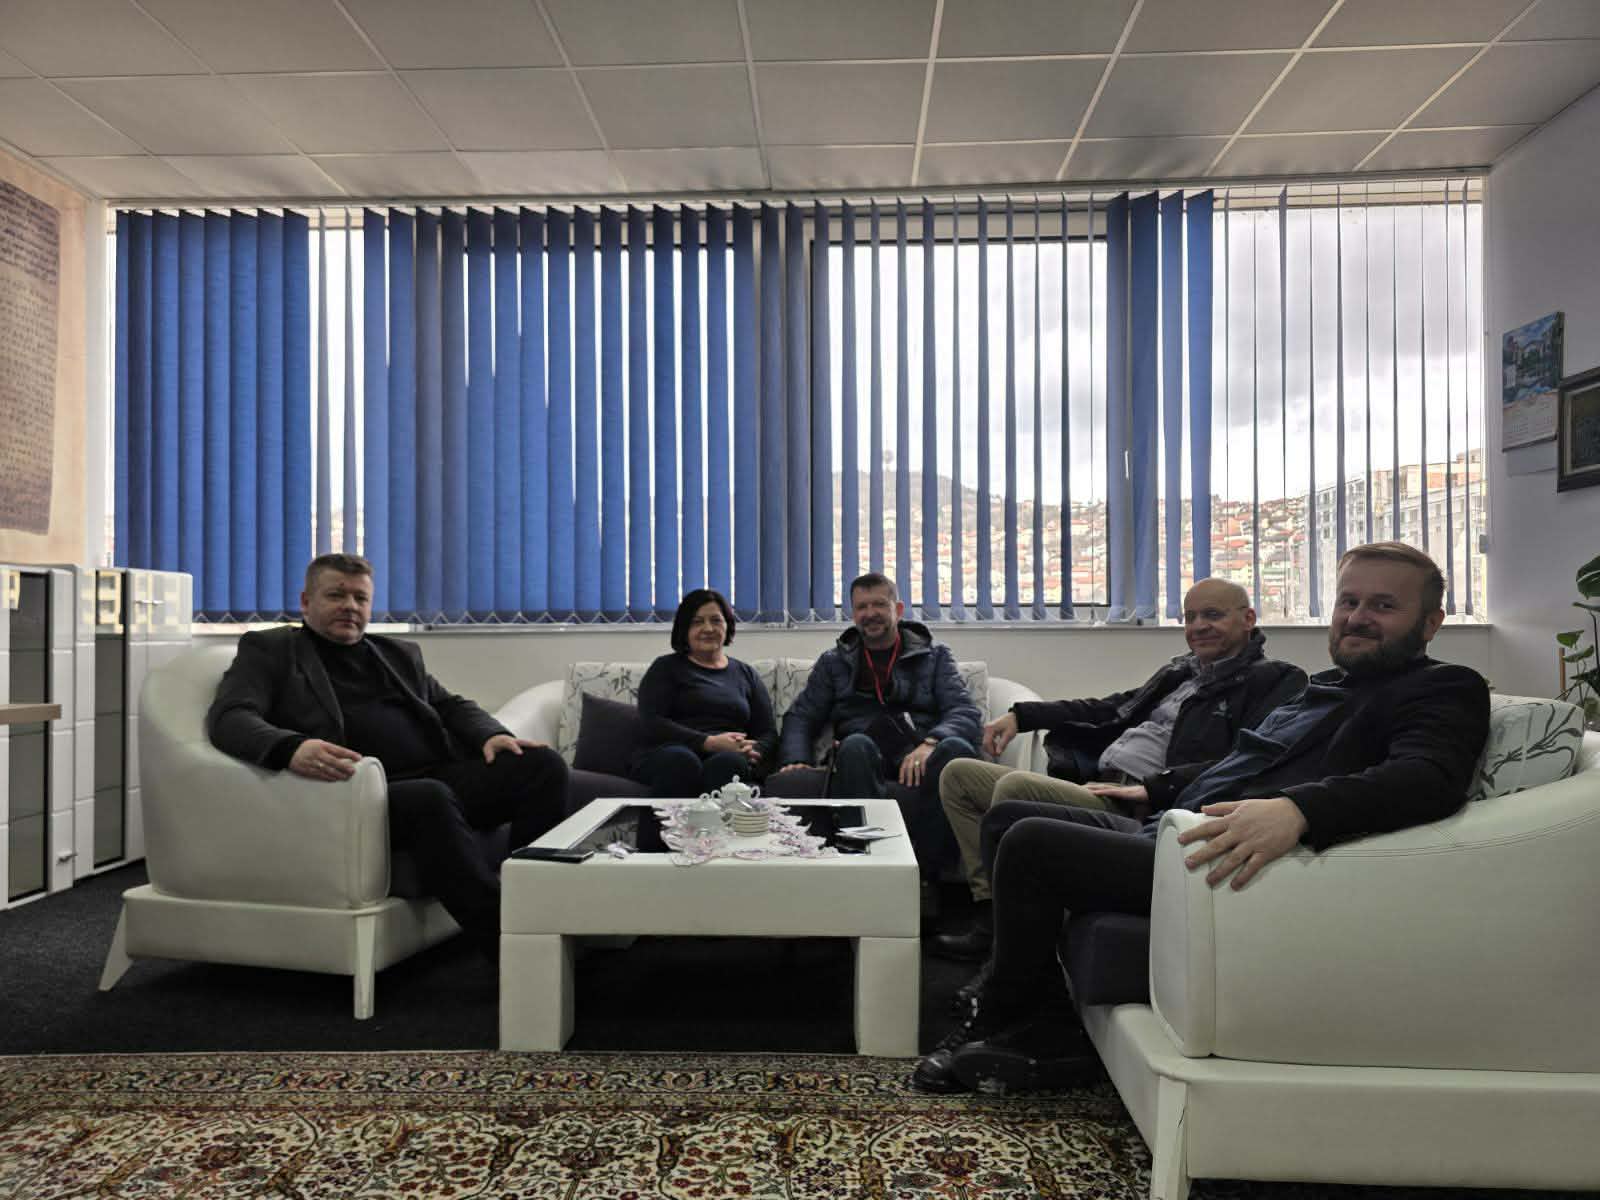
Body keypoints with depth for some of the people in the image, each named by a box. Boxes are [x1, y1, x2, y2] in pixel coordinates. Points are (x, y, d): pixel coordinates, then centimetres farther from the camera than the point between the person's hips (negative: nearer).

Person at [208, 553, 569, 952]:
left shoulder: (400, 654, 29)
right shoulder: (268, 650, 13)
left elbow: (451, 705, 26)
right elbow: (229, 718, -3)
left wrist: (491, 735, 1)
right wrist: (290, 749, -27)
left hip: (445, 776, 6)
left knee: (543, 764, -16)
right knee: (430, 799, -37)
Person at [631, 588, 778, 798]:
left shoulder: (746, 675, 26)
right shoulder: (666, 668, 16)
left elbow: (768, 733, 18)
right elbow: (652, 724, 0)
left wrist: (753, 752, -7)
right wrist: (709, 742, -13)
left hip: (729, 757, 2)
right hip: (671, 752, -2)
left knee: (728, 762, -36)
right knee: (682, 761, -39)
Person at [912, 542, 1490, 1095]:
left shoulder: (1445, 688, -3)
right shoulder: (1325, 685, 24)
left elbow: (1429, 777, -25)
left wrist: (1295, 809, -41)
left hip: (1224, 864, -11)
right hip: (1170, 831, 11)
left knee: (1030, 843, -21)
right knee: (1007, 817, 10)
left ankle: (994, 1025, 2)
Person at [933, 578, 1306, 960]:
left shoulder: (1277, 680, -1)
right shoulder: (1183, 670, 23)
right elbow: (1113, 710, 28)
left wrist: (1154, 787, -24)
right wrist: (1022, 714, 20)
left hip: (1139, 810, -9)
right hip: (1094, 784, 9)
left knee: (1014, 786, -31)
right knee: (958, 775, 6)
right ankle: (991, 921, -3)